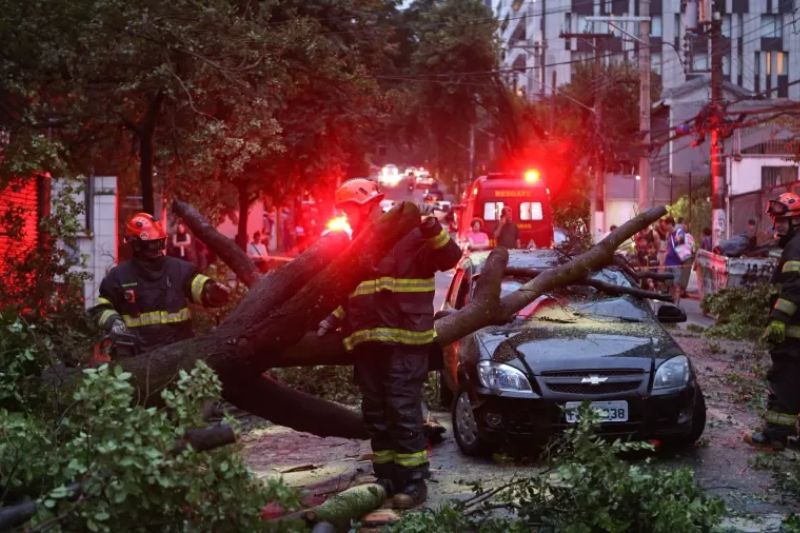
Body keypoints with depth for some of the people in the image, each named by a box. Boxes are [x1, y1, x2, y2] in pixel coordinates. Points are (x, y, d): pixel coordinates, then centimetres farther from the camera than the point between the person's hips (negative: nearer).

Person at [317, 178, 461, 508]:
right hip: (366, 341, 8)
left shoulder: (410, 236, -5)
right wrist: (334, 319, 15)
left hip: (404, 341, -8)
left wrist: (435, 232, -30)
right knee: (375, 413, 11)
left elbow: (450, 259, -15)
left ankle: (413, 480, -3)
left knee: (403, 410, -9)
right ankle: (386, 477, 20)